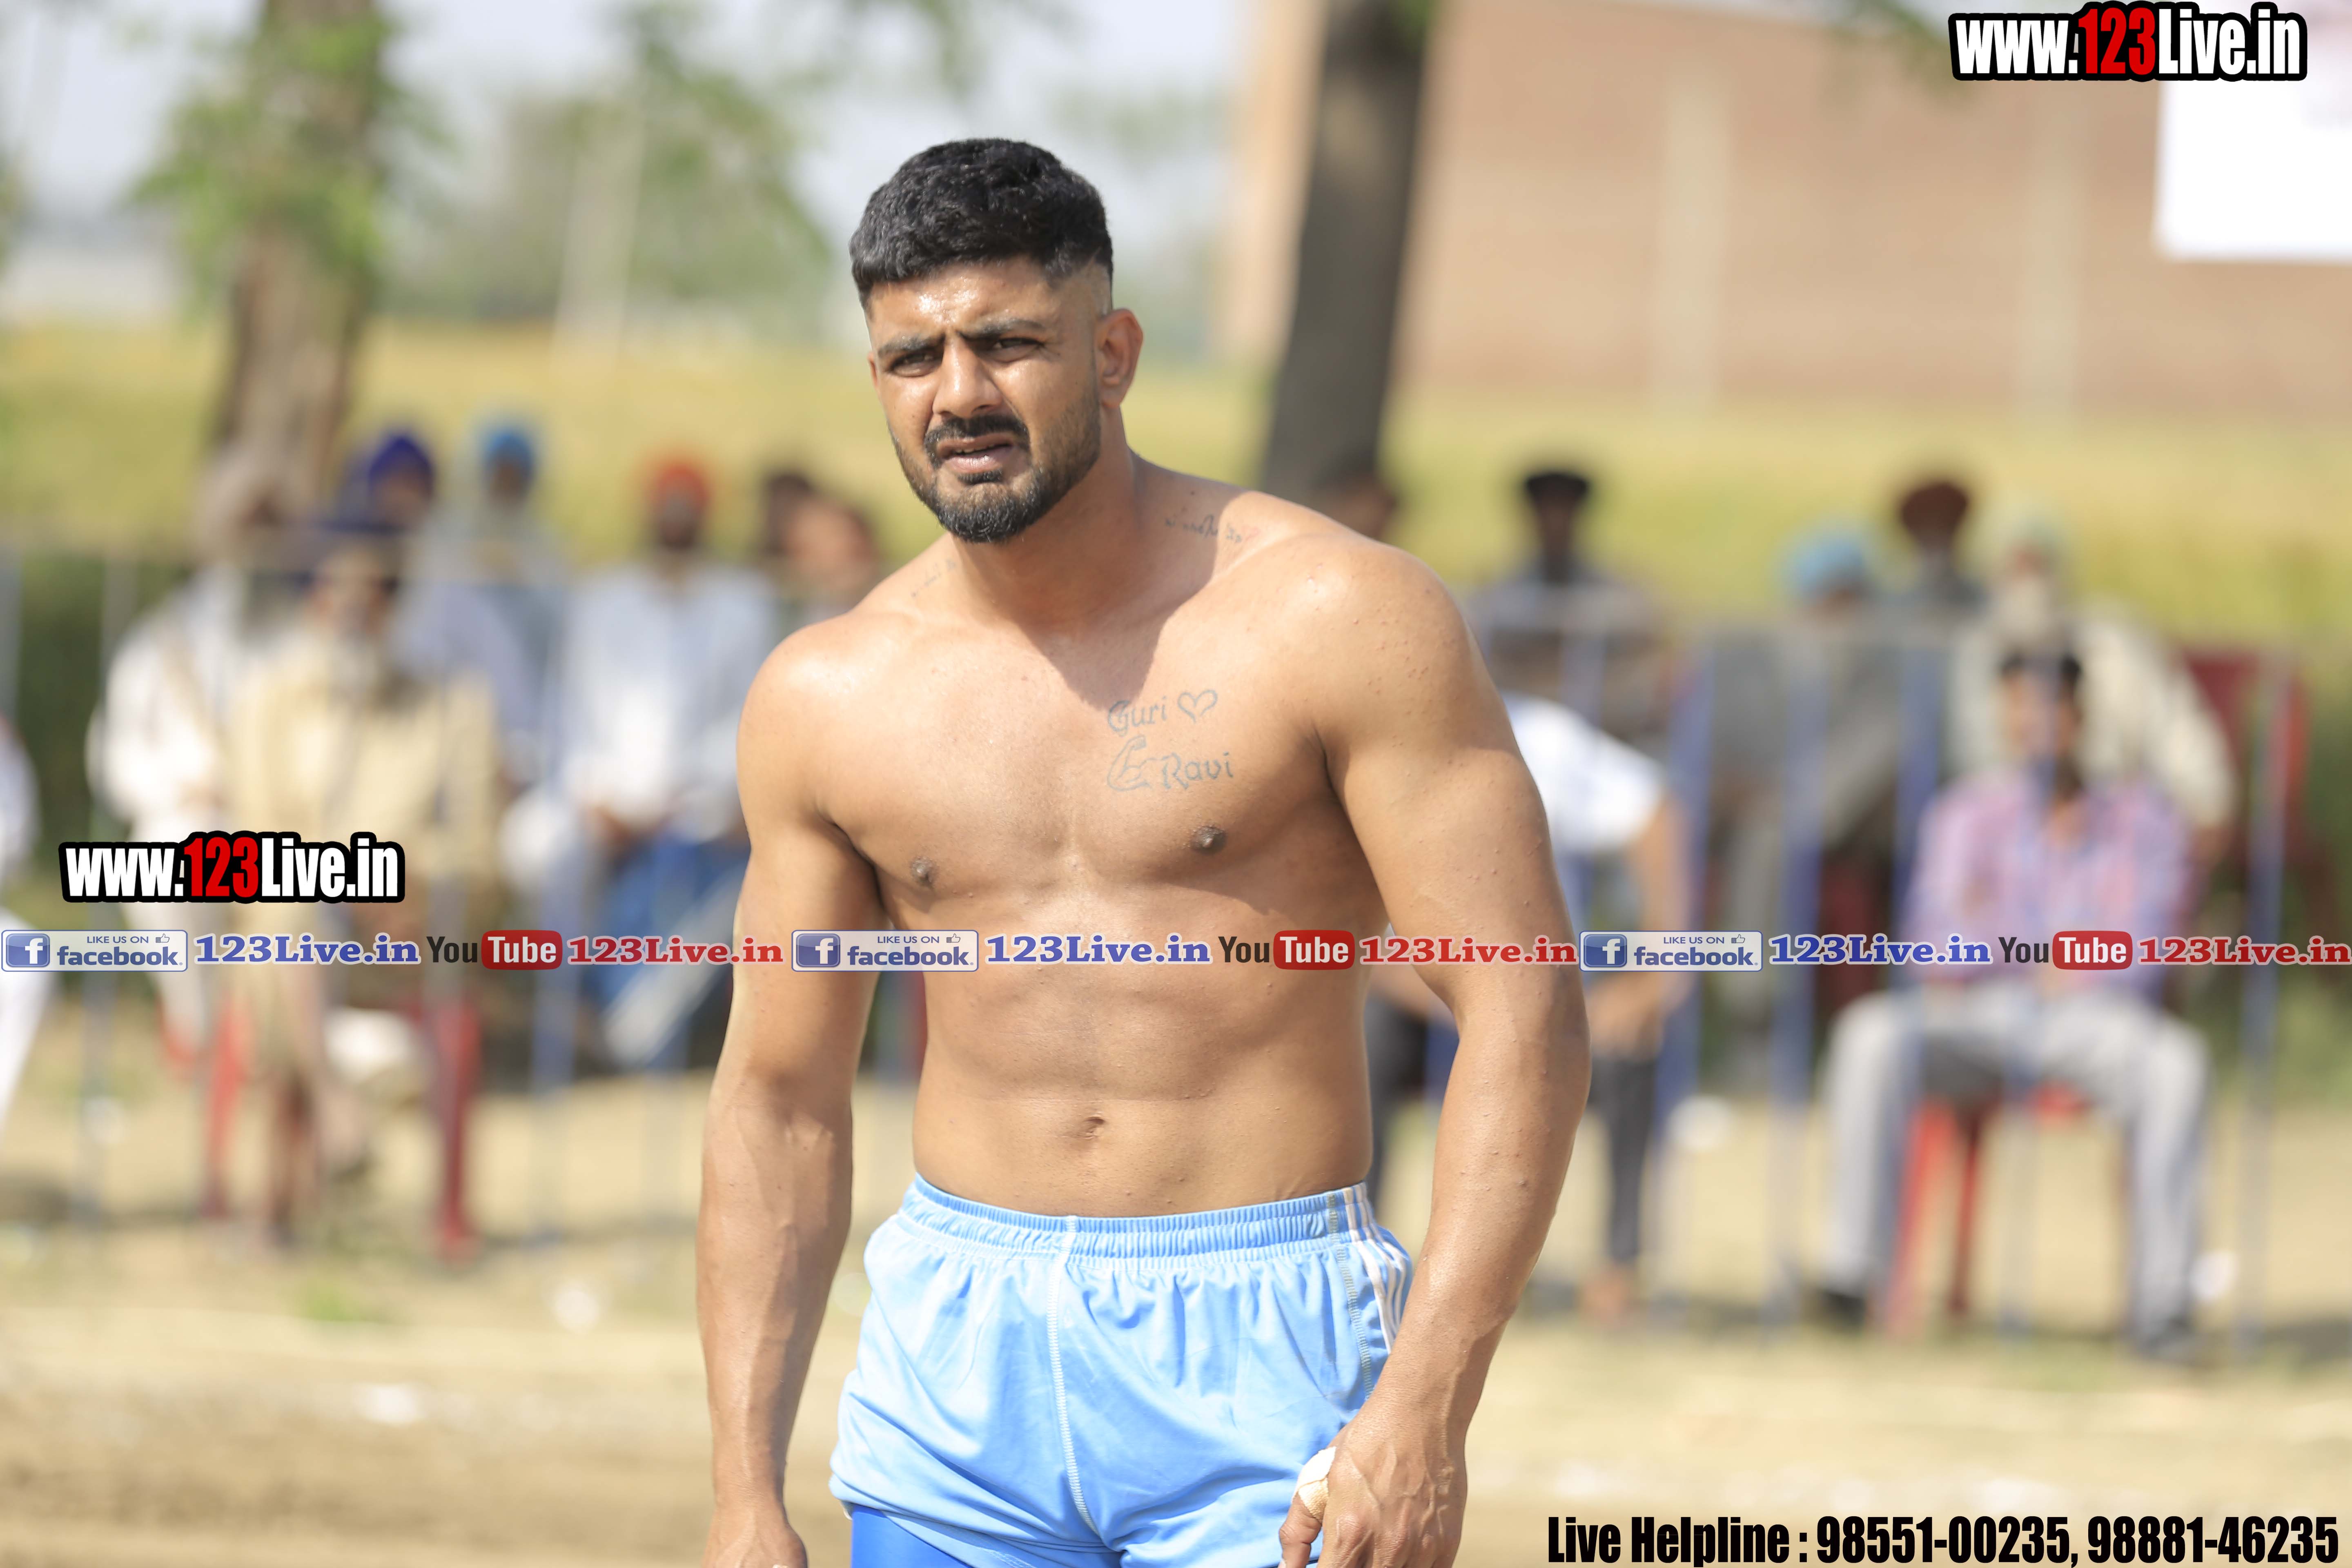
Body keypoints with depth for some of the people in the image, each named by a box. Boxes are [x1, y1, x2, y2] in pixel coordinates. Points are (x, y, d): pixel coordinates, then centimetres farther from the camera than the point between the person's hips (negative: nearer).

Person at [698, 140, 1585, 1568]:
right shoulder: (826, 699, 6)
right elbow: (779, 1104, 12)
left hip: (1259, 1346, -4)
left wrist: (1427, 1407, -19)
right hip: (953, 1361, 4)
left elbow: (1524, 1014, -10)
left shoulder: (1338, 618, -6)